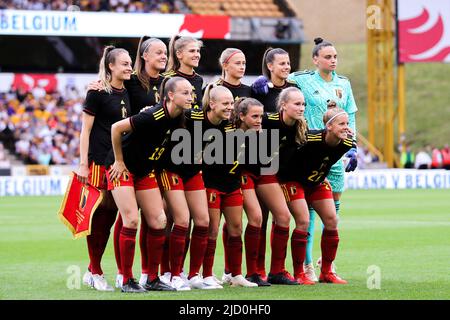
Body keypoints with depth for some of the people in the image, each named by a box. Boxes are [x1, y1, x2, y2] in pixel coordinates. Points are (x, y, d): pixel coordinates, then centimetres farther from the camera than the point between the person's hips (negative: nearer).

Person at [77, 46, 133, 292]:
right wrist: (83, 163, -11)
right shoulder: (97, 92, -6)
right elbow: (86, 130, -7)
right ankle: (96, 273, 3)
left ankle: (91, 271, 14)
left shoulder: (128, 93, 13)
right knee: (99, 215, -4)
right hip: (99, 160, -7)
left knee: (111, 214, 6)